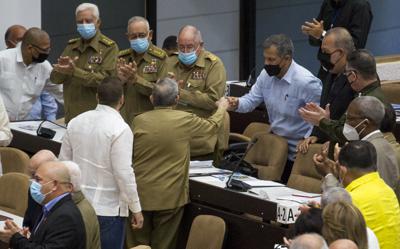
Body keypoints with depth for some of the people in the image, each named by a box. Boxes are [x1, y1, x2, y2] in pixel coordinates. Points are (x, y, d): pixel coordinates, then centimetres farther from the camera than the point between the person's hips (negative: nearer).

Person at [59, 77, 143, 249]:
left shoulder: (76, 122, 3)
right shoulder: (120, 129, -15)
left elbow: (63, 162, 10)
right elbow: (124, 173, -17)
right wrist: (136, 209, -8)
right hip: (108, 209, -6)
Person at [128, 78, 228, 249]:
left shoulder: (138, 121, -4)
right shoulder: (184, 120, -9)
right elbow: (213, 126, 11)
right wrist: (222, 108, 32)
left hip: (140, 195, 2)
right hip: (169, 197, -2)